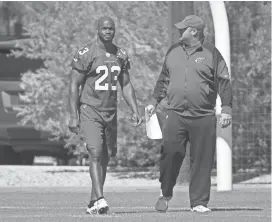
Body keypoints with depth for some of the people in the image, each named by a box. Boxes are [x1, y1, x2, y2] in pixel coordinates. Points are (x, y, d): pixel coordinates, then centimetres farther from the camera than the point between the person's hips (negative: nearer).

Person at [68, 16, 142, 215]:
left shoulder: (121, 55, 9)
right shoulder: (86, 54, -8)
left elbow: (126, 85, 15)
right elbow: (74, 86, -7)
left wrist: (135, 111, 5)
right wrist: (73, 116, -12)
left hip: (110, 112, 6)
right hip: (90, 110, -6)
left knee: (105, 158, 6)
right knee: (95, 153, -18)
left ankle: (93, 203, 14)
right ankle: (100, 199, -26)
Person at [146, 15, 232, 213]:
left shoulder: (211, 53, 2)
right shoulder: (173, 52, 14)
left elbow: (224, 83, 1)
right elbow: (164, 80, 23)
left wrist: (227, 109, -7)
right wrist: (154, 102, 16)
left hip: (203, 117, -2)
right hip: (175, 116, 2)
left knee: (202, 161, 0)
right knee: (170, 155, -7)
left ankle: (199, 202, 6)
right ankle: (165, 194, 11)